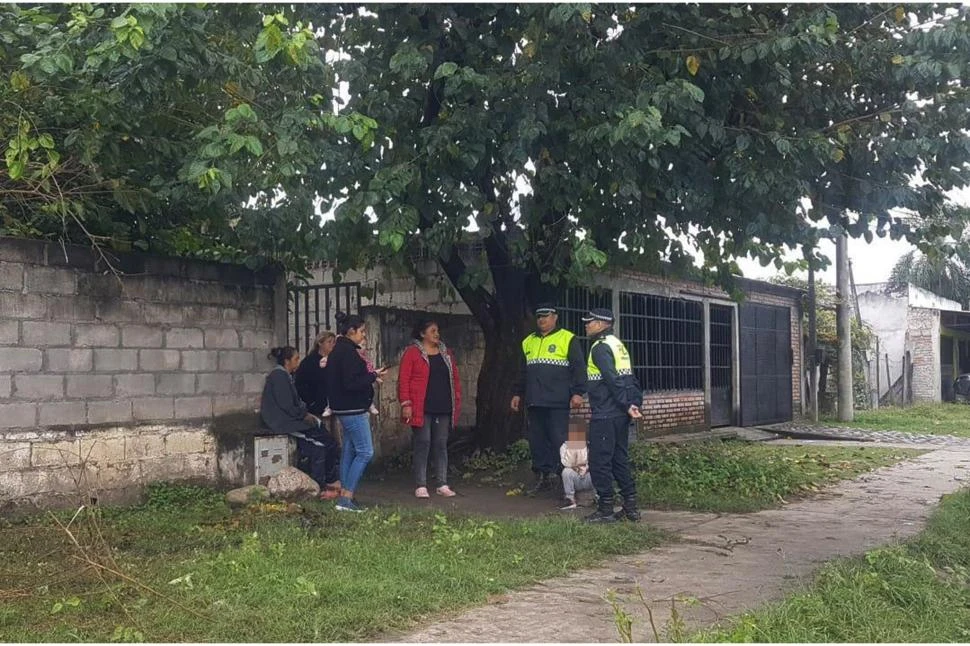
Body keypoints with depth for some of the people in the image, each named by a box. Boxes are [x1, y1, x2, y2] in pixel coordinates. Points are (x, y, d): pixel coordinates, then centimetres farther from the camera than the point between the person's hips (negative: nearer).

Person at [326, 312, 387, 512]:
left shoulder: (339, 350, 14)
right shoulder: (348, 351, -17)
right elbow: (351, 383, -22)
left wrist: (371, 376, 9)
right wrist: (373, 376, -12)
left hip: (346, 409, 11)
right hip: (353, 410, -11)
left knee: (349, 452, 13)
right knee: (365, 452, -8)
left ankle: (344, 497, 16)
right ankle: (346, 498, -9)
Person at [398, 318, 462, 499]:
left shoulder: (446, 353, 15)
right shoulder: (412, 353, -2)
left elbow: (455, 378, 17)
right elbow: (403, 380, -6)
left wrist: (457, 401, 10)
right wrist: (406, 404, -13)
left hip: (444, 409, 5)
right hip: (421, 409, -5)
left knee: (441, 445, 7)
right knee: (422, 444, -3)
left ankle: (442, 485, 13)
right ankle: (421, 486, 3)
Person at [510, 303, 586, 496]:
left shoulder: (567, 339, 0)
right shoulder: (528, 342, 18)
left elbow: (578, 368, -6)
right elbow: (522, 371, 24)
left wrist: (577, 392, -14)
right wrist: (517, 393, 20)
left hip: (558, 402, -6)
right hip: (534, 401, 6)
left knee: (558, 440, -6)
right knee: (537, 440, 7)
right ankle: (542, 476, 15)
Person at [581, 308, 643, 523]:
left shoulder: (600, 347, -12)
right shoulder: (618, 344, 17)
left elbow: (613, 381, -21)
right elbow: (631, 379, 16)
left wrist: (627, 405, -20)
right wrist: (635, 404, 11)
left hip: (604, 416, -10)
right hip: (620, 415, 10)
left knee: (599, 461, -2)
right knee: (620, 459, 14)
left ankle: (605, 510, 2)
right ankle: (630, 507, 17)